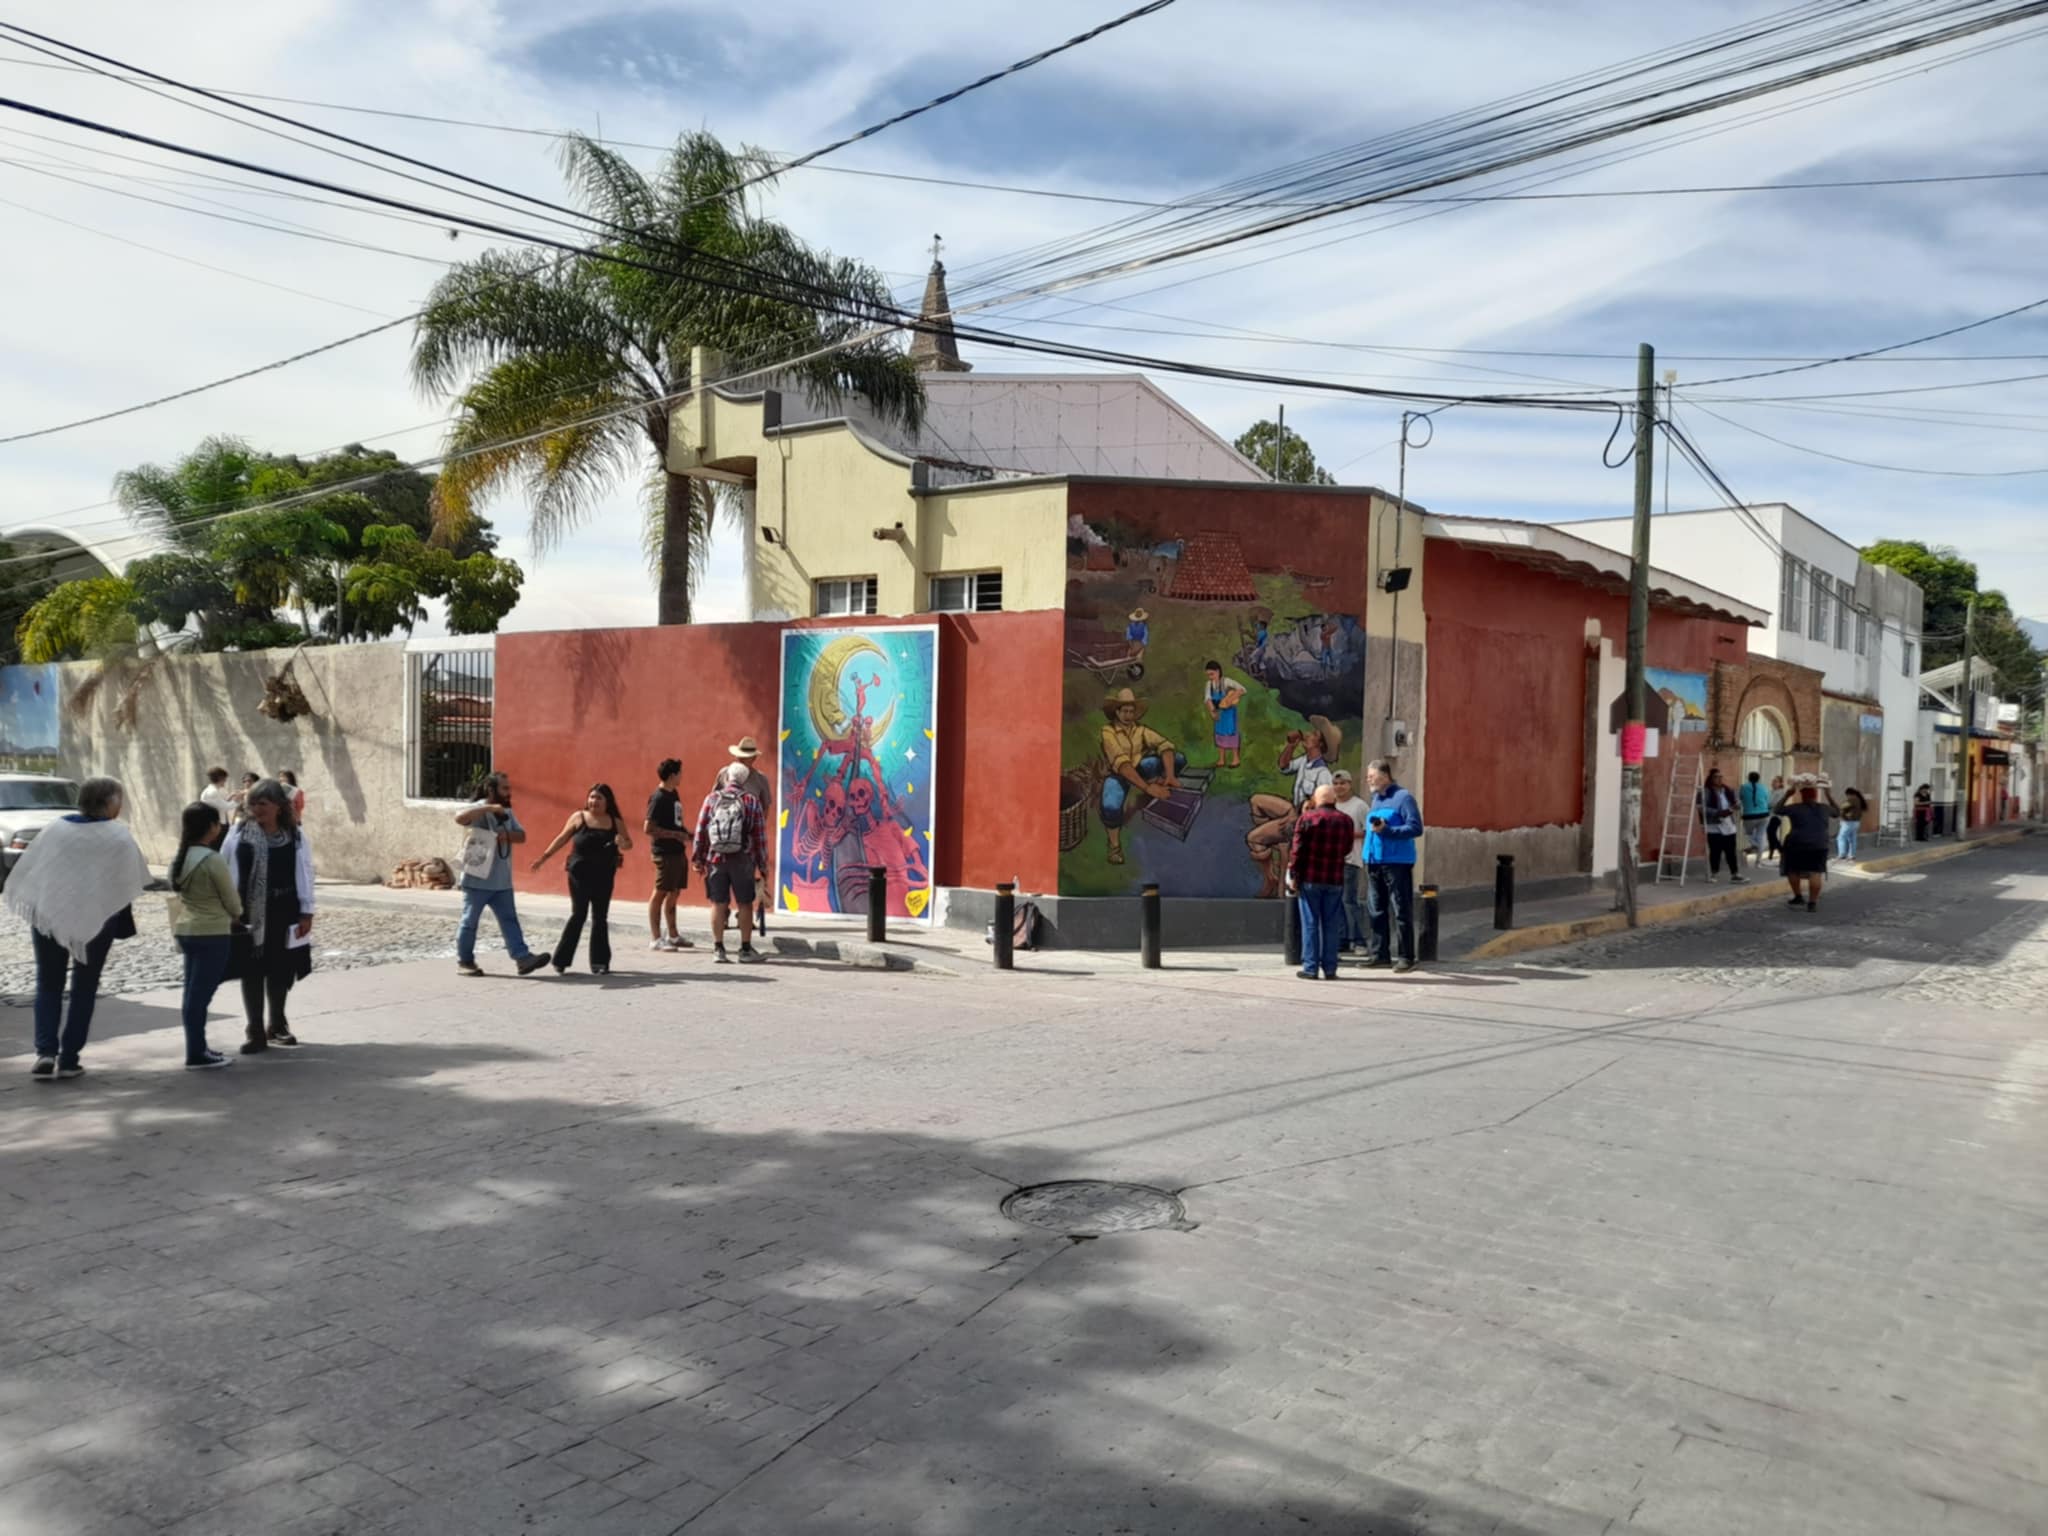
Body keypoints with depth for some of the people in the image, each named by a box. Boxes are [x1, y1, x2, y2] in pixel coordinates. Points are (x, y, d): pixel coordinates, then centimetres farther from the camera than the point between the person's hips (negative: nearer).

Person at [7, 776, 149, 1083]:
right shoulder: (118, 837, -8)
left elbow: (27, 872, 1)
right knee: (84, 989, 11)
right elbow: (130, 882, -7)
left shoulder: (55, 830, -2)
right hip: (96, 919, -2)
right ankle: (69, 1059, 9)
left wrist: (33, 904, 12)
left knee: (49, 986, 13)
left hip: (49, 916, 2)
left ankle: (45, 1051, -2)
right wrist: (124, 923, 5)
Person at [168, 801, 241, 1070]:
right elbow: (232, 900, -9)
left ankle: (198, 1050, 19)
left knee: (195, 991, 13)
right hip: (212, 933, -7)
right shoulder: (213, 860, -16)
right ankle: (197, 1056, 3)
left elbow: (180, 892, 13)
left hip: (186, 929, 7)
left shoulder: (180, 858, 6)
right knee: (201, 993, -2)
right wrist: (236, 916, 14)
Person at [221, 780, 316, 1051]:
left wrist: (306, 912, -4)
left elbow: (305, 875, 0)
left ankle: (277, 1026, 29)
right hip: (249, 915, -1)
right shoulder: (239, 835, -2)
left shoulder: (295, 837, -2)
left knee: (281, 973, 11)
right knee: (251, 973, 2)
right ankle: (255, 1033, 10)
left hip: (283, 915, 1)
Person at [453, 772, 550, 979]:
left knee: (509, 920, 0)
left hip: (502, 881, 7)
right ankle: (464, 961, 16)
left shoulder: (507, 812, 12)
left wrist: (507, 835, -13)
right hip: (477, 880, -7)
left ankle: (523, 958, -5)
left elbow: (521, 835, 9)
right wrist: (489, 808, -37)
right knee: (470, 921, 5)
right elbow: (459, 818, -33)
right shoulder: (479, 810, -12)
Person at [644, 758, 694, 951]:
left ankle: (672, 935, 23)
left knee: (674, 893, 14)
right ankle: (655, 938, 3)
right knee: (660, 893, -3)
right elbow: (648, 828, -20)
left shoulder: (673, 794, 13)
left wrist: (687, 835, 10)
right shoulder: (658, 798, -14)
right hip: (665, 853, -9)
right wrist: (676, 835, -20)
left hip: (678, 850, 9)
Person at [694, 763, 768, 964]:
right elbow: (760, 836, -2)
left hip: (715, 859, 1)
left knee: (718, 904, 7)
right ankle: (746, 950, 11)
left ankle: (718, 949, 9)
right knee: (745, 904, 7)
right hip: (742, 861, -1)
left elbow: (700, 831, -1)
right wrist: (763, 864, 5)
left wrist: (698, 858, 6)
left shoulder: (712, 799, 1)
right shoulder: (752, 802, -1)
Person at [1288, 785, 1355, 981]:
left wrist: (1293, 875, -2)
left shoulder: (1306, 818, -4)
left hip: (1309, 878, -2)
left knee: (1310, 923, 2)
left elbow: (1297, 849, -7)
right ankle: (1330, 969, 6)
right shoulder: (1345, 821, 5)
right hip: (1335, 879, 2)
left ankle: (1310, 968, 1)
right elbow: (1346, 850, 11)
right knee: (1332, 925, 6)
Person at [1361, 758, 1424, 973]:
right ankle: (1379, 953, 18)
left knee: (1401, 911, -4)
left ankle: (1406, 957, 0)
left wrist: (1386, 830, -21)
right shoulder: (1375, 800, 17)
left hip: (1397, 862, -8)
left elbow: (1416, 828, -14)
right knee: (1375, 911, 10)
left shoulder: (1403, 798, -6)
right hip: (1374, 862, 8)